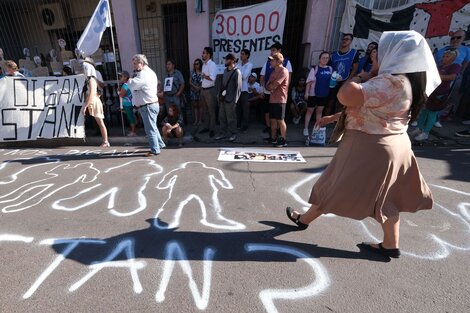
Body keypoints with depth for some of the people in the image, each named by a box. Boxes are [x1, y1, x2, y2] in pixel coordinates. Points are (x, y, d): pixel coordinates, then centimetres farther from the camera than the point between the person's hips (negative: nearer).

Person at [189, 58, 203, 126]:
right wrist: (195, 87, -7)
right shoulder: (192, 72, 11)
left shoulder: (203, 72, -2)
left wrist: (200, 87, -16)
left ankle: (200, 120, 6)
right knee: (195, 105, 4)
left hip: (201, 91, -4)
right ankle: (196, 120, 10)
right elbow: (190, 81, 8)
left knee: (200, 105, -1)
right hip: (193, 90, 4)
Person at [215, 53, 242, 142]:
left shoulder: (237, 72, -8)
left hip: (230, 100, -7)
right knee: (222, 117, 11)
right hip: (223, 98, 7)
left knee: (231, 118, 1)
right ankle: (223, 133, 22)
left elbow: (238, 87, -12)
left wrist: (235, 100, -16)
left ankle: (233, 134, 14)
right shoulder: (225, 70, 15)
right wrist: (221, 93, 11)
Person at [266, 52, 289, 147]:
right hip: (272, 99, 8)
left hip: (280, 100, -8)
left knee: (280, 120, -5)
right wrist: (270, 87, -8)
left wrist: (269, 86, 2)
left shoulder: (284, 71, -9)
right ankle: (274, 139, 20)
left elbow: (274, 85, -17)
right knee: (273, 120, 11)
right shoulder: (274, 72, 19)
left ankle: (283, 140, 2)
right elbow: (268, 86, 13)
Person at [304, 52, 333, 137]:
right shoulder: (315, 69, -8)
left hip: (324, 94, 4)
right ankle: (306, 128, 11)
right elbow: (309, 81, -11)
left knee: (319, 111, 14)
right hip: (313, 93, -4)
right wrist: (306, 92, -16)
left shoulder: (330, 69, 5)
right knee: (310, 111, 4)